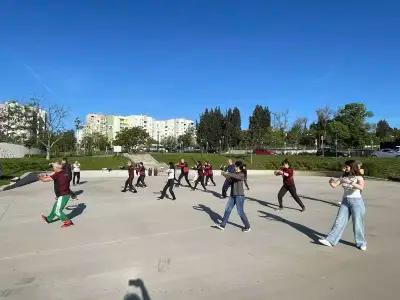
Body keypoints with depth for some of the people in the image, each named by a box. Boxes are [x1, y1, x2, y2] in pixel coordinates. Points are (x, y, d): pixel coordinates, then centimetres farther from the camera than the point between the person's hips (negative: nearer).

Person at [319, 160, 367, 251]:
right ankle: (330, 240, 3)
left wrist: (352, 183, -43)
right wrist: (331, 182, -18)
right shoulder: (343, 177, 8)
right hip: (345, 201, 4)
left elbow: (361, 187, -26)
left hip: (356, 201, -4)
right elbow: (334, 185, 4)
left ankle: (361, 243, 20)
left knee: (357, 223, 2)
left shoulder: (358, 177, -7)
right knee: (339, 221, 2)